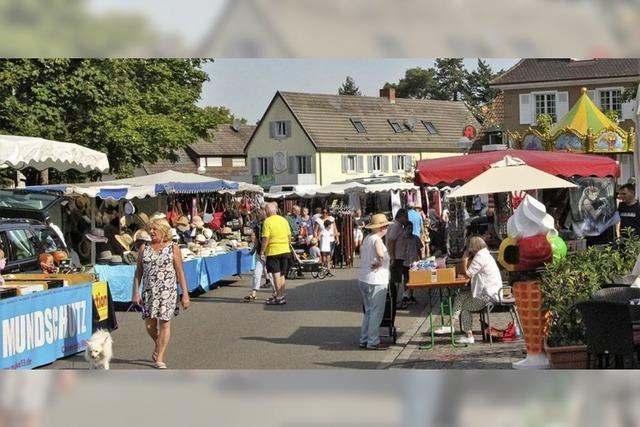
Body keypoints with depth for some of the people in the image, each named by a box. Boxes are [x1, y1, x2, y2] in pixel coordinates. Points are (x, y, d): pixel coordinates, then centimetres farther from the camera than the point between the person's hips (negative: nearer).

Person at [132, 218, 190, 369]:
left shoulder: (173, 248, 1)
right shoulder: (144, 249, 7)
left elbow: (180, 273, 1)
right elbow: (138, 272, 9)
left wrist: (185, 294, -3)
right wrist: (135, 292, 1)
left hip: (167, 291, -3)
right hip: (149, 291, 3)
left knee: (164, 322, -6)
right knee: (149, 324, 4)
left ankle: (159, 358, 0)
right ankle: (158, 345, 34)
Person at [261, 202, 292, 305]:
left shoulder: (267, 221, -10)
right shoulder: (284, 220, 8)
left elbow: (265, 239, -15)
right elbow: (289, 236, 12)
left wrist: (262, 252, -9)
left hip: (273, 251, -6)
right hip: (285, 250, 6)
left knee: (276, 274, -4)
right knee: (282, 275, 13)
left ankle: (279, 297, -7)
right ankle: (281, 296, 17)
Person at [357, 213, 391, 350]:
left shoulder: (367, 238, 10)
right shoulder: (376, 240, -17)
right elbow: (380, 253, -37)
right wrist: (379, 263, -19)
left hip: (363, 279, 9)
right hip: (376, 281, -9)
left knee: (369, 311, 17)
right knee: (376, 312, -1)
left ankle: (364, 340, 21)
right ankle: (373, 342, 2)